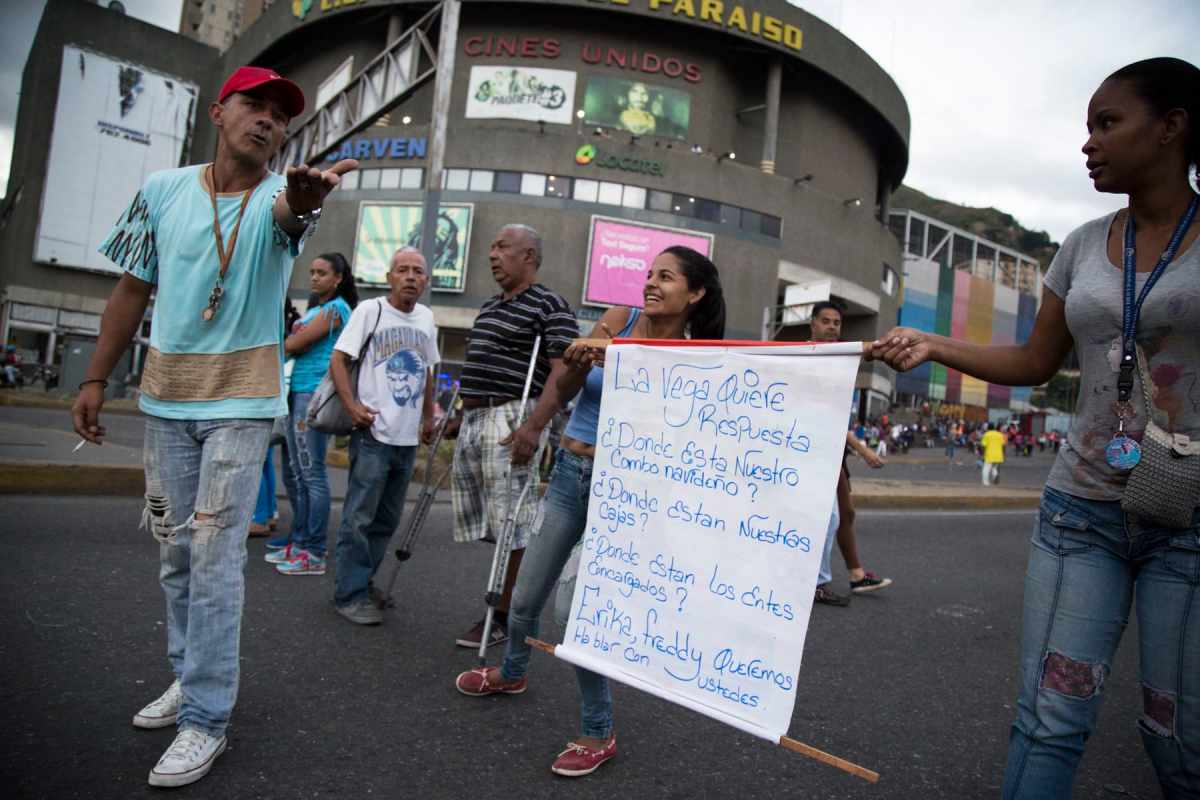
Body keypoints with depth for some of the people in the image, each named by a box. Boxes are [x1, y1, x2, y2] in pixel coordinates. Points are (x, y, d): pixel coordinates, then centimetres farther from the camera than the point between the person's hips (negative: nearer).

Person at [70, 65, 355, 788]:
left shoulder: (279, 197, -6)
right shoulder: (163, 190, 3)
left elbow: (288, 216, -32)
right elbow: (132, 290, 8)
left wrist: (303, 202, -57)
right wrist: (96, 379, 6)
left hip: (241, 404, -4)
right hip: (166, 399, 4)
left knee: (215, 555, -5)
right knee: (176, 548, 14)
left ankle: (207, 718, 5)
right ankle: (191, 677, 32)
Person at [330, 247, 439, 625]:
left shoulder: (427, 318, 12)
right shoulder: (370, 310, -6)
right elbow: (338, 360, -7)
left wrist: (429, 417, 21)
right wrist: (352, 406, -17)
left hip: (408, 437, 6)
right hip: (374, 434, -6)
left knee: (387, 519, 13)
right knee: (359, 518, -3)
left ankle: (364, 582, 27)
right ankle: (350, 594, 7)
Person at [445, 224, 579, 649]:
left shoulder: (550, 306, -6)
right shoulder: (488, 308, 21)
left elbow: (562, 373, -16)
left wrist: (533, 426, -26)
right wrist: (459, 418, 24)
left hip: (511, 421, -9)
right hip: (473, 421, 9)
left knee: (512, 524, -3)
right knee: (487, 521, 10)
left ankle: (505, 616, 7)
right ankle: (504, 601, 22)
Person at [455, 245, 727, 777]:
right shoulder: (617, 320, -1)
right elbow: (564, 392, -4)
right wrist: (576, 364, -23)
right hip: (569, 474, 4)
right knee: (527, 597, 16)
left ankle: (599, 734, 16)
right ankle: (511, 673, 47)